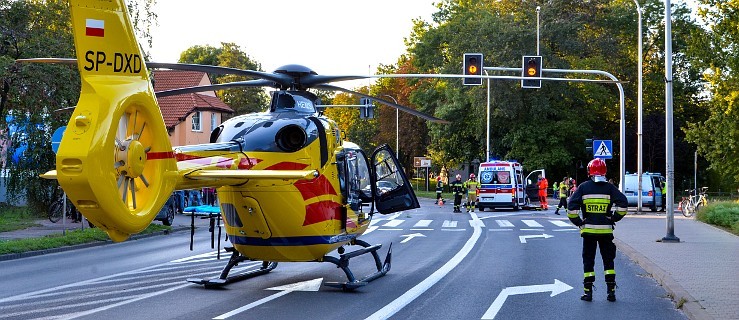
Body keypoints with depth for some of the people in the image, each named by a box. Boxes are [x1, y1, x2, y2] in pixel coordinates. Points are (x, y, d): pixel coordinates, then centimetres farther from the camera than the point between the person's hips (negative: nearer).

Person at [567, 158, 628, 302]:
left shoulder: (584, 187, -2)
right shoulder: (609, 188, -1)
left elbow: (571, 207, -8)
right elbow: (623, 204, -9)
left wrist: (578, 222, 2)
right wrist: (614, 219, 2)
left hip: (588, 230, 0)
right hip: (606, 230, 0)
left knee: (588, 260, 8)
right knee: (608, 260, 10)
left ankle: (588, 291, 6)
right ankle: (611, 291, 7)